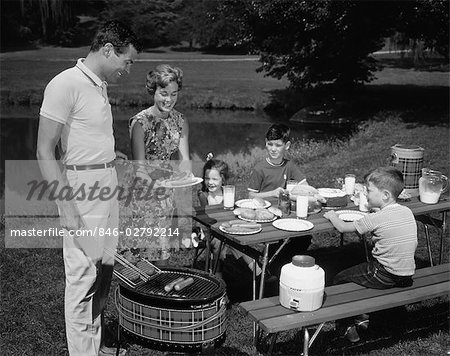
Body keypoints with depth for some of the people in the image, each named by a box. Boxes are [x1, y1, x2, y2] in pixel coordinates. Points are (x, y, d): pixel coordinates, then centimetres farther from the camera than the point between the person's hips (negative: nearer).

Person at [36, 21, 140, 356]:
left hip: (108, 183, 9)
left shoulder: (100, 85, 13)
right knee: (83, 275, -1)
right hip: (82, 185, -8)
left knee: (104, 271, 14)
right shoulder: (65, 84, -14)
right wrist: (67, 209, -19)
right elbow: (45, 152, -16)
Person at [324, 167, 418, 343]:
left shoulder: (376, 219, -19)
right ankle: (362, 317, 34)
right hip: (408, 276, 8)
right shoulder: (407, 211, 1)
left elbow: (342, 227, -7)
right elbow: (413, 244, 12)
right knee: (360, 269, 30)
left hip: (385, 277, -8)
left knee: (339, 280, 11)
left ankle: (349, 325, 20)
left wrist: (332, 216, 12)